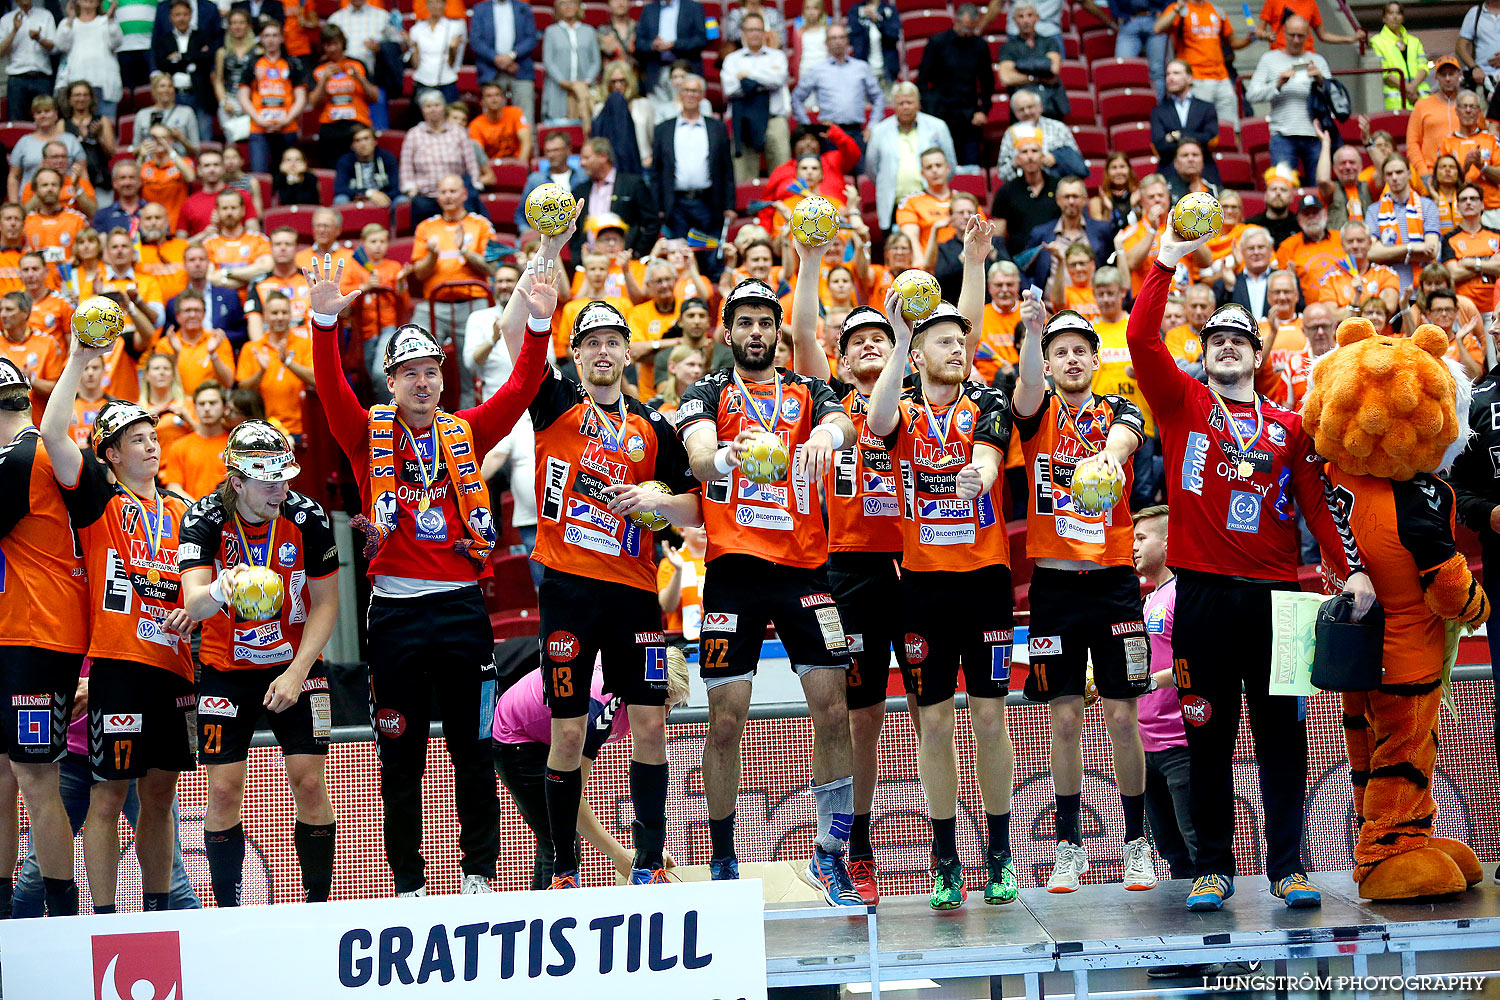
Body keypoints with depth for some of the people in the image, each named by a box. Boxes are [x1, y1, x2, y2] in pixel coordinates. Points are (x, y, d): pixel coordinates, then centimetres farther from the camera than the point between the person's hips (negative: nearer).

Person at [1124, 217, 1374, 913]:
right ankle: (1212, 868, 8)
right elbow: (1141, 338, -5)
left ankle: (1287, 866, 4)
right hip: (1203, 594, -1)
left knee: (1281, 732, 1)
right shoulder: (1183, 404, 8)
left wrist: (1351, 568, -7)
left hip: (1273, 594, 1)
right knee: (1208, 734, 3)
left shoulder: (1287, 427, 12)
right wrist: (1168, 263, -9)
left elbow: (1317, 501, 6)